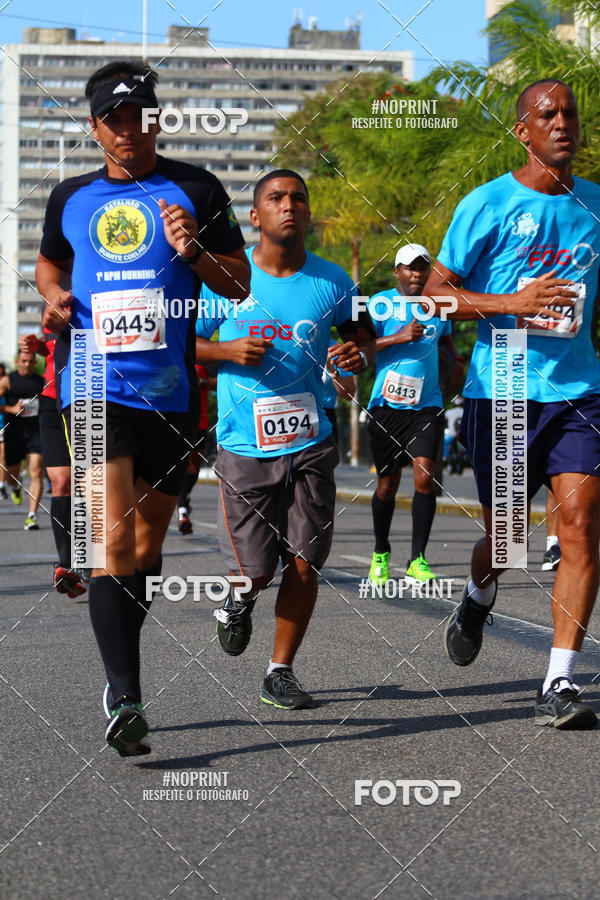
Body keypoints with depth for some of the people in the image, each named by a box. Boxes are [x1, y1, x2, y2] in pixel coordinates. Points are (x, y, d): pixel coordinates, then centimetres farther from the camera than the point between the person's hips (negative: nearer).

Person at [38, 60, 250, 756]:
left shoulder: (195, 190, 3)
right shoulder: (71, 197, 10)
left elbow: (240, 286, 4)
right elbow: (49, 260, 28)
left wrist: (194, 252, -15)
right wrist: (54, 295, 6)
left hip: (170, 391, 1)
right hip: (95, 384, -1)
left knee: (148, 541, 12)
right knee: (114, 536, -16)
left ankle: (120, 670, 32)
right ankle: (124, 696, -19)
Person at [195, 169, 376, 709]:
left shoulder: (331, 281, 3)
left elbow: (363, 331, 18)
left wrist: (360, 354, -5)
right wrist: (228, 351, -13)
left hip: (311, 445, 2)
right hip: (245, 446, -2)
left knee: (303, 564, 0)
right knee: (257, 570, -3)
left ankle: (281, 672, 16)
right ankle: (240, 598, 34)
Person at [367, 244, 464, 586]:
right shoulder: (381, 303, -2)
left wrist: (457, 359, 9)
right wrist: (399, 337, -21)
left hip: (427, 405, 2)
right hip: (387, 405, -2)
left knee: (425, 475, -15)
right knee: (387, 485, 6)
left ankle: (417, 560, -9)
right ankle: (381, 552, 29)